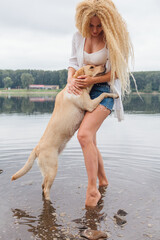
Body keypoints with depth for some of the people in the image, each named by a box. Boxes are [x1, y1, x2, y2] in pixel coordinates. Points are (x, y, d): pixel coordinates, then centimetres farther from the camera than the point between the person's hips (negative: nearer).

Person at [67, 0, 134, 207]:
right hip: (84, 91, 6)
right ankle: (102, 179, 28)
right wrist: (70, 80, -10)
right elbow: (73, 62, 10)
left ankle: (92, 190, -17)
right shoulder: (79, 36, 2)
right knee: (89, 141, 9)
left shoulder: (114, 37, -11)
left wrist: (92, 80, -19)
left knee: (84, 135, -25)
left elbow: (117, 71, -9)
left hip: (105, 89, -6)